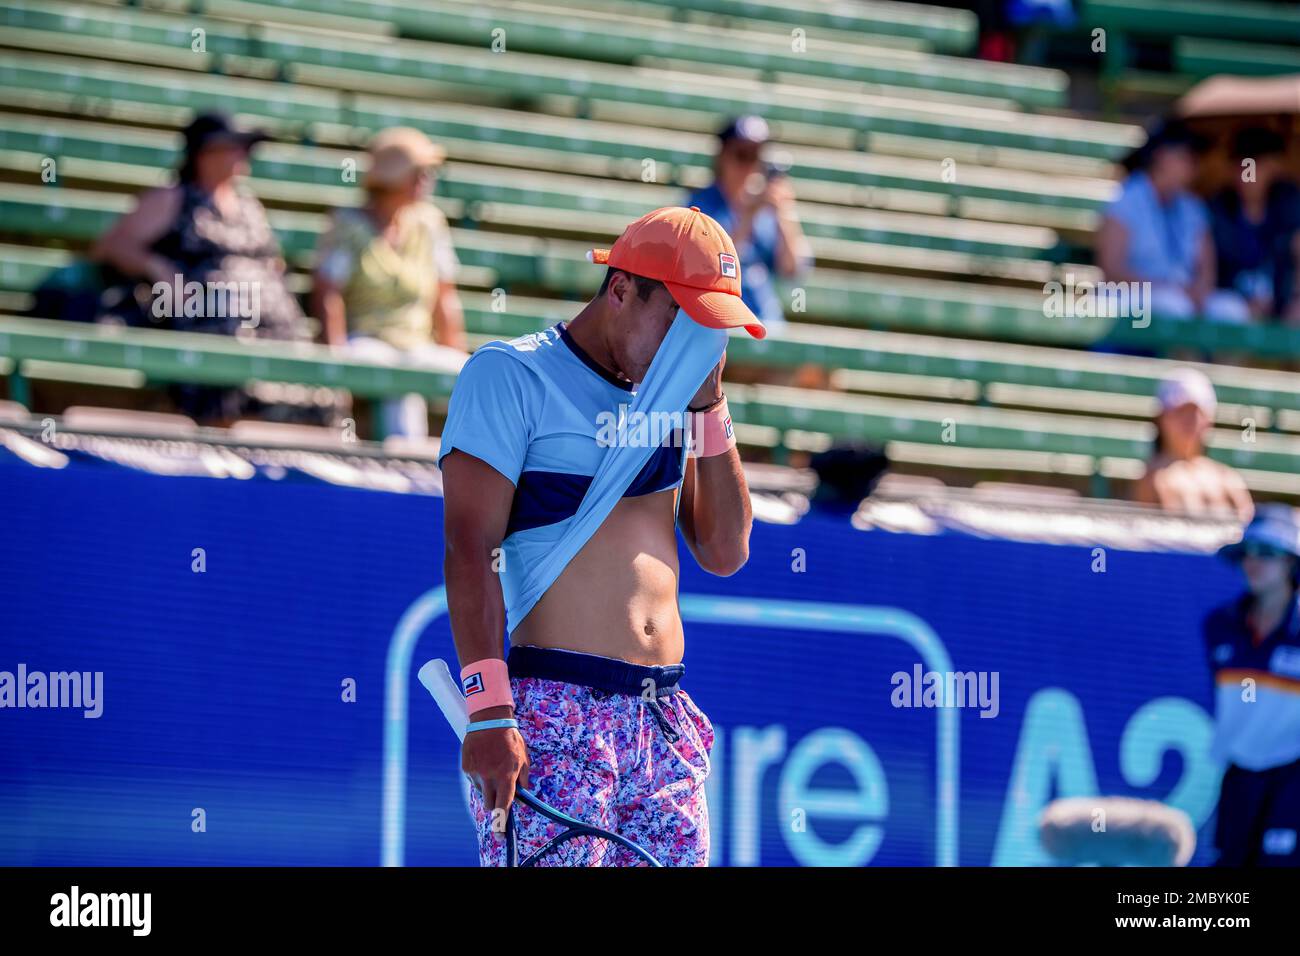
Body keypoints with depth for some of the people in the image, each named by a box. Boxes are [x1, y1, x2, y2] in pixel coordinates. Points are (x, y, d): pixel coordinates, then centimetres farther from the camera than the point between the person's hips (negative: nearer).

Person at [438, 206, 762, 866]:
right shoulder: (511, 375, -1)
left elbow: (725, 552, 14)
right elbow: (470, 550, -10)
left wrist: (708, 404, 7)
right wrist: (489, 714, -20)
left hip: (663, 723, 7)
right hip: (553, 719, -6)